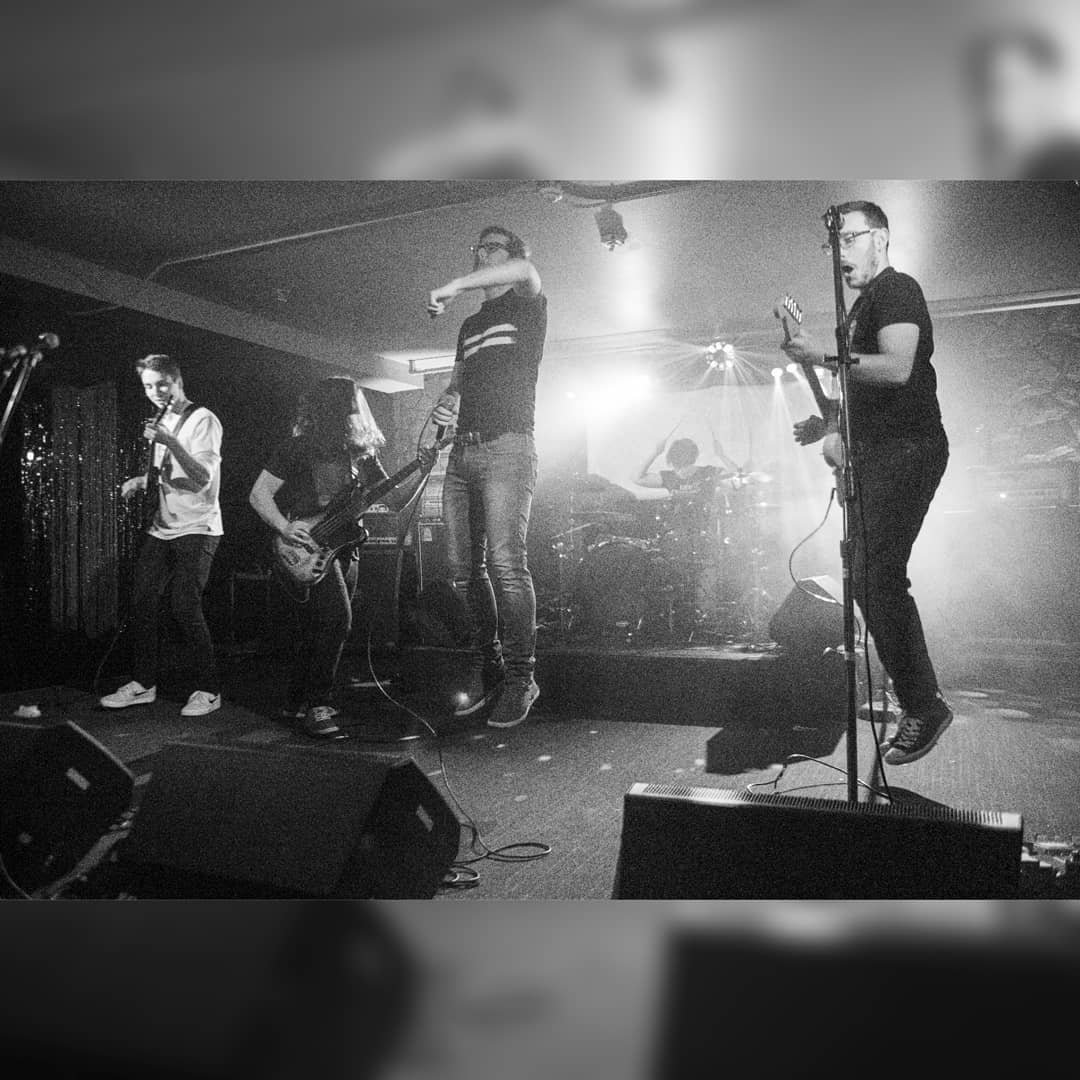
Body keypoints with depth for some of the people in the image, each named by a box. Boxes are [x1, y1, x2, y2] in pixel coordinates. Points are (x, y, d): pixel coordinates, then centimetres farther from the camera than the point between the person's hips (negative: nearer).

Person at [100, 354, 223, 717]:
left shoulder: (203, 420, -8)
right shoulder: (162, 422, 17)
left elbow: (202, 479, -20)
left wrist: (170, 443, -31)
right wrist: (140, 481, 8)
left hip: (197, 528, -8)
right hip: (162, 527, 8)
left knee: (185, 606, -12)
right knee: (141, 602, 5)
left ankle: (207, 690, 1)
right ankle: (143, 683, 17)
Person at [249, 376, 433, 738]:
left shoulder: (362, 454, 12)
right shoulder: (297, 448, -2)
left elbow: (395, 501, 9)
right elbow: (258, 494, -2)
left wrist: (422, 472, -7)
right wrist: (284, 527, -18)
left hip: (344, 549, 6)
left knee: (314, 629, 11)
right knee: (336, 617, -23)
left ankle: (297, 702, 26)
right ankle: (317, 706, -14)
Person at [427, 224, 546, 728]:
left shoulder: (527, 307, 8)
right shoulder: (470, 325, 28)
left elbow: (527, 271, -14)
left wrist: (452, 287, -14)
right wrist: (445, 402, 9)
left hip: (506, 447, -7)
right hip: (462, 450, 7)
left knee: (505, 562, -18)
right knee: (462, 567, 1)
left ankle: (520, 677, -12)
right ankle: (485, 666, 10)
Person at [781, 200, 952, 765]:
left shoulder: (896, 289, -6)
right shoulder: (862, 302, 24)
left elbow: (897, 369, -23)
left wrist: (822, 357, -22)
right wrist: (828, 421, 17)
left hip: (906, 452, -10)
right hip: (874, 453, 10)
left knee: (876, 578, -16)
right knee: (868, 579, 9)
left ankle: (924, 707, -6)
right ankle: (914, 700, 18)